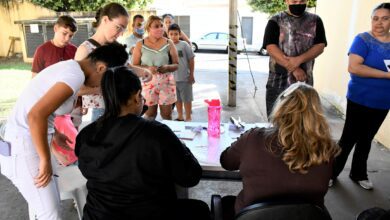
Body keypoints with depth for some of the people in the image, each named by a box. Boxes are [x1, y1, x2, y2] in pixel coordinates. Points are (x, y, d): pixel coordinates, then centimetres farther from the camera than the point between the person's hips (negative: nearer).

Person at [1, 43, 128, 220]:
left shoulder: (69, 67, 8)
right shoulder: (76, 75, -22)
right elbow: (36, 115, -33)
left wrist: (54, 133, 26)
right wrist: (46, 160, -22)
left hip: (29, 141, 10)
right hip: (23, 146, -9)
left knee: (49, 199, 21)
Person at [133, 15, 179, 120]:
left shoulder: (168, 43, 3)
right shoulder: (140, 45, 0)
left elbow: (176, 64, 6)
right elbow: (134, 66, 1)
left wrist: (167, 67, -16)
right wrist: (147, 68, -18)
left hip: (166, 82, 1)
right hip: (148, 82, -1)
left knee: (167, 114, 4)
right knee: (150, 113, 4)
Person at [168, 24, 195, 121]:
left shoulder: (184, 45, -8)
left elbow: (191, 60, -3)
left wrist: (191, 74, -4)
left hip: (185, 78, -3)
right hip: (172, 78, 3)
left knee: (187, 99, 7)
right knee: (177, 99, 17)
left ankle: (188, 117, 20)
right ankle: (180, 116, 33)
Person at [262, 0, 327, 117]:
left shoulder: (315, 20, 8)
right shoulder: (275, 21, 0)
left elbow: (320, 46, 0)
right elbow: (271, 47, -11)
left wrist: (299, 60, -18)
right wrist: (293, 69, -17)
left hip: (304, 82, 2)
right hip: (278, 82, -2)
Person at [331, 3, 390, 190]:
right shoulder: (363, 39, -12)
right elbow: (353, 67, -25)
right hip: (360, 100, -5)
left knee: (366, 139, 17)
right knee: (349, 138, 2)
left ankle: (358, 174, 32)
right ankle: (332, 172, 19)